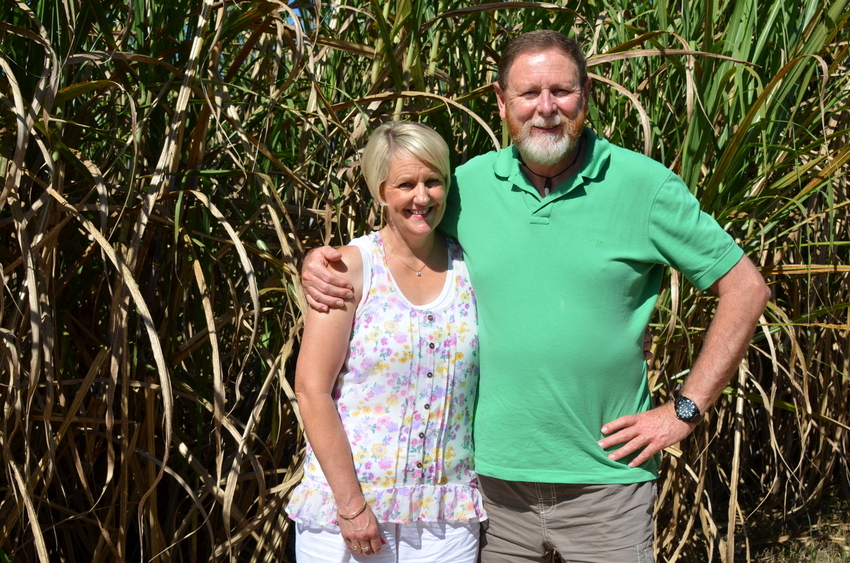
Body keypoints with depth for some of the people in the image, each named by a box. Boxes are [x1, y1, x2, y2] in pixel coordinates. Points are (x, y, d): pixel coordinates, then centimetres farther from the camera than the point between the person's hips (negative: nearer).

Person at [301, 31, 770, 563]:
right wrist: (322, 260, -5)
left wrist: (685, 410, -5)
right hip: (491, 471, 3)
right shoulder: (469, 184, 1)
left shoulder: (644, 185, -7)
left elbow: (746, 288, -1)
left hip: (604, 477, -2)